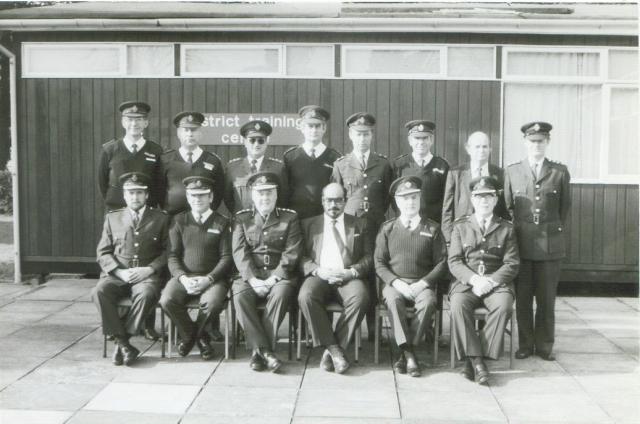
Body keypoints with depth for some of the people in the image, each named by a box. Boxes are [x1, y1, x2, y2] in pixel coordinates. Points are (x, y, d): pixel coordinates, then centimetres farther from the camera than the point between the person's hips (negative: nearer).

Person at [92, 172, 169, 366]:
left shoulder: (161, 219, 11)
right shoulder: (112, 218, 16)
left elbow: (167, 251, 5)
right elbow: (103, 252, 11)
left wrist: (149, 269, -11)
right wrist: (119, 271, -6)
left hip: (147, 275, -2)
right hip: (117, 274, 2)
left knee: (146, 294, -35)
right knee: (99, 292, -29)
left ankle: (122, 341, -18)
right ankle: (123, 343, -21)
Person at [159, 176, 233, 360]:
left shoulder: (222, 223, 7)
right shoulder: (179, 221, 12)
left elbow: (227, 257, 0)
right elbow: (173, 255, 6)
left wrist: (208, 279, -15)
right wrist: (183, 278, -12)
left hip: (213, 278, -2)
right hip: (183, 277, 2)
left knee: (212, 302, -33)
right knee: (167, 300, -28)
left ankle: (196, 332, 2)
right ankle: (189, 334, 2)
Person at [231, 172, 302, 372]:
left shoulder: (290, 218, 10)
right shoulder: (242, 218, 13)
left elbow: (291, 253, 0)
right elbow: (239, 252, 1)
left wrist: (275, 277, -14)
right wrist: (253, 279, -14)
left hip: (279, 275, -1)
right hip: (250, 275, 1)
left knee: (281, 293, -34)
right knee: (240, 295, -31)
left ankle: (258, 350, -25)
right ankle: (264, 350, -27)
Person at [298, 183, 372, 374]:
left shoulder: (359, 225, 20)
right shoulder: (308, 224, 19)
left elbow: (369, 257, 12)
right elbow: (301, 257, 10)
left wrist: (353, 272, -8)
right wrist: (318, 271, -9)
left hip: (349, 278, 0)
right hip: (319, 276, 0)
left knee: (360, 298, -34)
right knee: (306, 296, -34)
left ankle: (332, 351, -23)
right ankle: (333, 348, -24)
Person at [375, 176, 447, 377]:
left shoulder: (432, 229, 9)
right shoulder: (387, 229, 10)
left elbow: (441, 263, 5)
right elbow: (379, 263, 5)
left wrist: (423, 283, -10)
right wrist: (397, 283, -11)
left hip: (423, 284, 0)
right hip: (395, 283, 0)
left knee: (428, 302, -33)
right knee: (393, 300, -34)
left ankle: (404, 354, -23)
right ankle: (409, 354, -32)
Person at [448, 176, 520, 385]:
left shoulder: (506, 229, 11)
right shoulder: (460, 226, 11)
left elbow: (512, 264, 3)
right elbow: (454, 262, 3)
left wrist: (490, 281, -13)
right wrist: (474, 279, -14)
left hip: (496, 283, 0)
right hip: (466, 282, 0)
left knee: (504, 306, -31)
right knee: (458, 304, -32)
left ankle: (473, 360, -24)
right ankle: (475, 360, -25)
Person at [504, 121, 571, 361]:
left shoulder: (560, 172, 5)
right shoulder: (511, 171, 7)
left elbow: (565, 206, 12)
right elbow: (507, 206, 11)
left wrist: (555, 231, 11)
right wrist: (513, 231, 6)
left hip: (550, 245, 0)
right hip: (521, 244, 0)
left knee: (547, 299, 5)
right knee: (522, 298, 4)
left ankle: (544, 346, 17)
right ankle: (525, 345, 15)